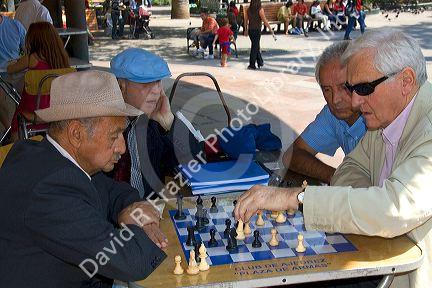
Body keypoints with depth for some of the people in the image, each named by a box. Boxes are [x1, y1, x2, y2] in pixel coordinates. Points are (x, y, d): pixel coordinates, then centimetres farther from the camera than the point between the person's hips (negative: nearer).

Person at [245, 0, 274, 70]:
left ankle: (260, 62, 29)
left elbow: (246, 20, 10)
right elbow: (265, 21, -14)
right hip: (257, 30, -5)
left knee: (256, 46, 18)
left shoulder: (249, 9, 4)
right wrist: (270, 30, -8)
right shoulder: (260, 9, -12)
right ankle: (251, 65, 1)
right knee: (255, 47, 0)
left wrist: (246, 30, 21)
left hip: (250, 30, 5)